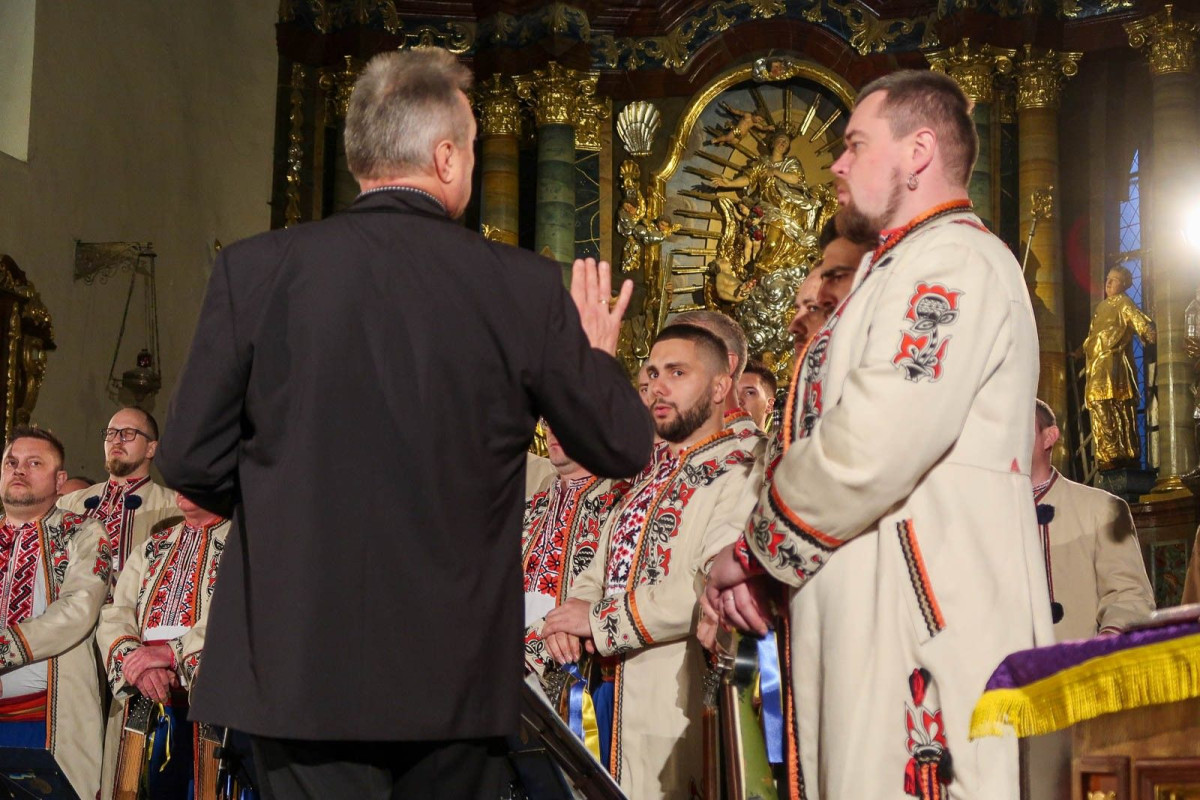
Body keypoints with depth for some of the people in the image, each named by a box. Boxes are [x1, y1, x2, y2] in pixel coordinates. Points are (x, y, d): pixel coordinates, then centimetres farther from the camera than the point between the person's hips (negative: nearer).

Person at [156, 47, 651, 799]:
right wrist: (598, 351, 23)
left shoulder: (255, 269, -6)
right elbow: (621, 449, 3)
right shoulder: (522, 285, -5)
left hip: (300, 662, -1)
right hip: (457, 675, 1)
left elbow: (191, 460, -2)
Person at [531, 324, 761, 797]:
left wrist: (602, 618, -16)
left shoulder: (737, 471, -9)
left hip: (677, 702, -7)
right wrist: (558, 628, -6)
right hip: (613, 695, 7)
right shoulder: (647, 479, 19)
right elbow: (598, 576, 17)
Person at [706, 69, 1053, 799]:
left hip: (927, 627, -10)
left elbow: (870, 450, -22)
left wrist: (754, 552, -7)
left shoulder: (950, 260, -10)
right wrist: (761, 561, 10)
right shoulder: (911, 267, 25)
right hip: (878, 621, 10)